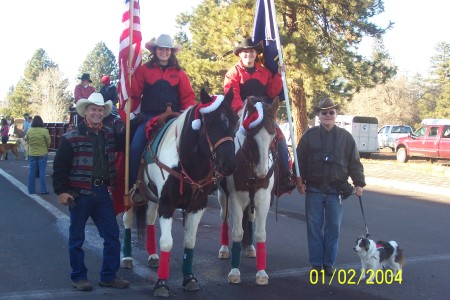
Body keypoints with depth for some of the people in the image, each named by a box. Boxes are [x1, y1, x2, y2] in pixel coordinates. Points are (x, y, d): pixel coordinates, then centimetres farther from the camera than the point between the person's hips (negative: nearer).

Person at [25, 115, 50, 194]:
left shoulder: (29, 131, -4)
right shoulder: (44, 131, -13)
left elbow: (26, 139, 9)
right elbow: (48, 142, -6)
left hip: (32, 153, 3)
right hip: (42, 153, -3)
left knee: (32, 172, 10)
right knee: (42, 172, 2)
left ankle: (31, 190, 15)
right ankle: (43, 190, 2)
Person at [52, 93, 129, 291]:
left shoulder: (110, 134, 7)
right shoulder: (71, 137, -7)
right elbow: (60, 167, -6)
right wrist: (61, 191, -10)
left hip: (102, 192, 5)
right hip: (79, 193, -5)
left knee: (112, 236, 6)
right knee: (77, 237, 6)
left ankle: (108, 276, 18)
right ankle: (79, 277, 20)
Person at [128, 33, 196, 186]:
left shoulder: (179, 73, 9)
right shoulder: (144, 69, 6)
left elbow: (188, 95, 6)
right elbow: (135, 93, -1)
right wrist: (130, 77, -16)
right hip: (149, 117, -1)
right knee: (135, 148, -12)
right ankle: (134, 183, 3)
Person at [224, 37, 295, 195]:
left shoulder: (265, 72, 14)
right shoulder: (234, 72, 4)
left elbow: (272, 92, 8)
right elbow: (231, 93, -12)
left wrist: (278, 75, -3)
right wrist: (240, 109, -29)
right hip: (242, 114, -3)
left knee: (280, 137, -10)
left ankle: (285, 177, -5)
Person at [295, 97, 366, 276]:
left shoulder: (345, 137, 5)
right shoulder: (309, 136, 3)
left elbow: (354, 162, 6)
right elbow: (300, 160, 3)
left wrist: (358, 183, 0)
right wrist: (300, 180, -5)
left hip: (336, 190, 1)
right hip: (314, 189, 0)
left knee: (333, 227, 6)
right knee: (314, 227, 4)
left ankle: (329, 263, 17)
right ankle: (316, 263, 14)